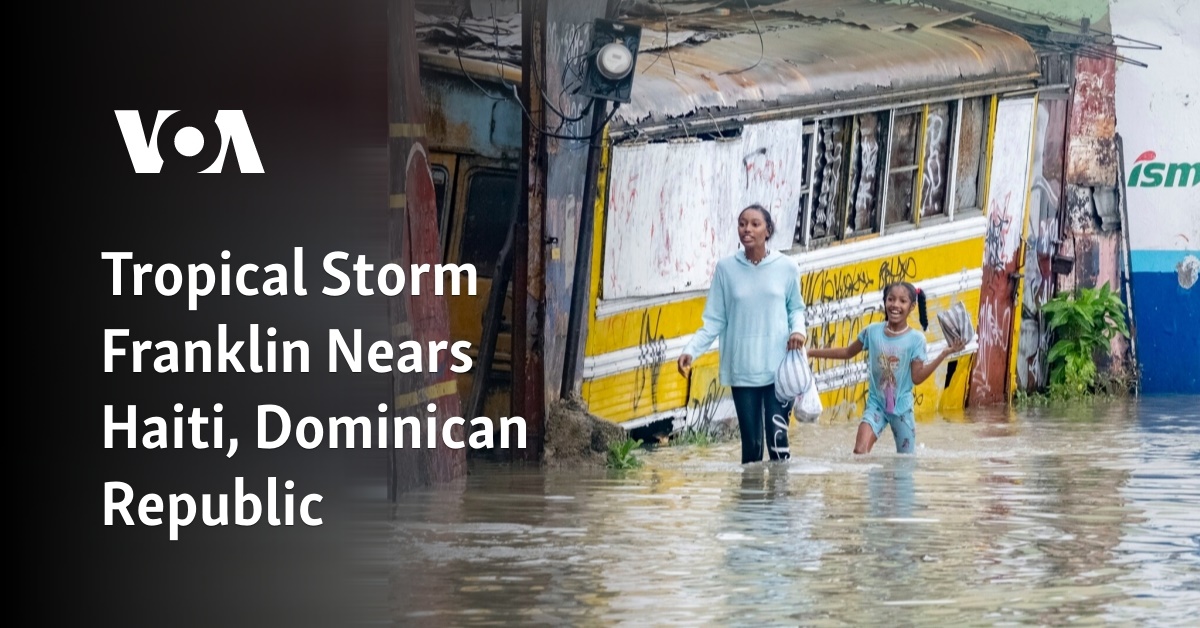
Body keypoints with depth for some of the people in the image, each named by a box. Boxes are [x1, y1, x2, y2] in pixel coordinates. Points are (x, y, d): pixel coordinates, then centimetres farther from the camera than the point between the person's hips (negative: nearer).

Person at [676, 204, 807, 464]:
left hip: (778, 368, -1)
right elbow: (714, 321, 4)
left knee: (777, 437, -9)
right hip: (742, 370, 1)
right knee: (751, 442, 3)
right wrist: (691, 350, -9)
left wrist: (798, 329, -8)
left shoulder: (786, 267, -1)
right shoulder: (726, 268, 1)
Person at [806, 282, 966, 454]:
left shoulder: (916, 339, -9)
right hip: (876, 404, 1)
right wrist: (811, 352, 11)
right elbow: (848, 352, 11)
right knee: (860, 452, -18)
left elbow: (917, 377, -12)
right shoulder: (872, 331, -4)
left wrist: (944, 354, -20)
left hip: (902, 408, -1)